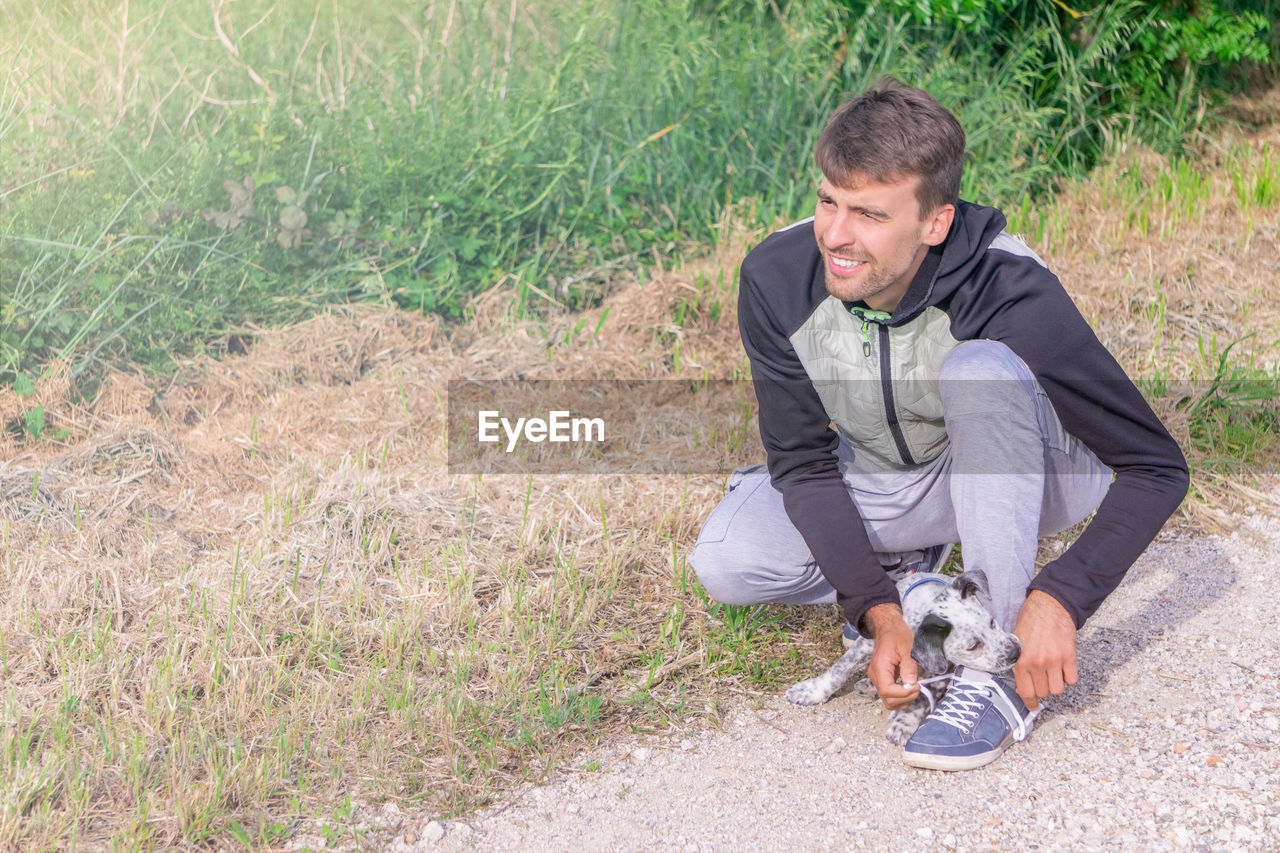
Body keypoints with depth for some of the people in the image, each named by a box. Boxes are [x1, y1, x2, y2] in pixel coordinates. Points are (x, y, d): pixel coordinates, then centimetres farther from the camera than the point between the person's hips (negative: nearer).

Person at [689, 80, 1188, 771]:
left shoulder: (1010, 293, -33)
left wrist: (1060, 600, -39)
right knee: (725, 561, -20)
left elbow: (1156, 468, -27)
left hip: (1029, 474, -3)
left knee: (979, 367, -37)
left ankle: (999, 670, -30)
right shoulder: (776, 279, -23)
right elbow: (803, 459, -15)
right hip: (884, 479, 4)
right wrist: (877, 608, -26)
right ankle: (904, 567, 9)